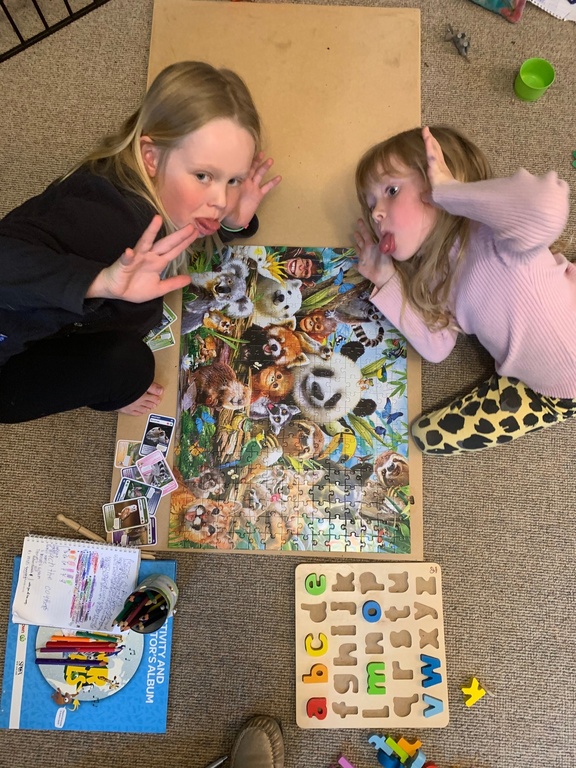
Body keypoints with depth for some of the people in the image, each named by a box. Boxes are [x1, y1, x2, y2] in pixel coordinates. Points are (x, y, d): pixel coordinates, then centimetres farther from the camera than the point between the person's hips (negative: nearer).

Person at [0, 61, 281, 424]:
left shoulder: (157, 187, -13)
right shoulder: (109, 212, -37)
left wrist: (235, 221, -17)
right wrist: (102, 280, -62)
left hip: (61, 324, 7)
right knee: (127, 363, -23)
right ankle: (104, 393, 10)